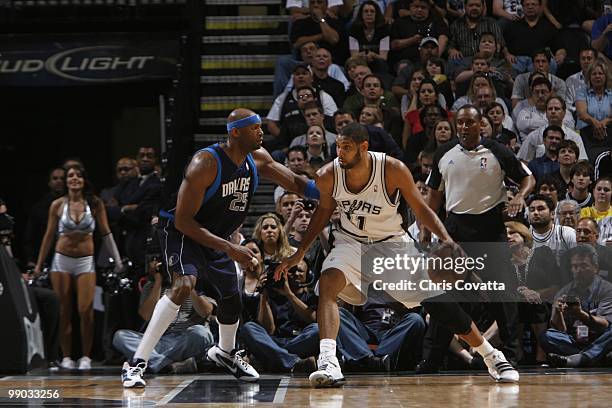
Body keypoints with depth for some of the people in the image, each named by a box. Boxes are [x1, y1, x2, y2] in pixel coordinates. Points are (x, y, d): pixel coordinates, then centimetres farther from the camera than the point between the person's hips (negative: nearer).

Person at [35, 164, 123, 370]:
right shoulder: (57, 205, 0)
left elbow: (106, 233, 5)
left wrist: (117, 259, 3)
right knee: (63, 312, 1)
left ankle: (86, 356, 2)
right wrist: (39, 264, 9)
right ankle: (66, 357, 8)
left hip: (86, 261, -1)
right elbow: (49, 236, 8)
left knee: (86, 310, -10)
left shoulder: (95, 204, -1)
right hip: (62, 260, 1)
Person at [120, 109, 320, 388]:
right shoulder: (206, 164, -29)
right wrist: (228, 248, -32)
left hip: (217, 239, 8)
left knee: (231, 300, 19)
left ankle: (225, 352, 51)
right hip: (183, 233, -8)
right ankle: (137, 362, -31)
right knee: (184, 285, -32)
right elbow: (183, 220, -29)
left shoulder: (257, 159, -7)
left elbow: (296, 183, 6)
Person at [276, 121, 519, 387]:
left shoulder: (393, 170, -24)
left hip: (392, 242, -1)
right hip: (352, 242, 1)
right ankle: (327, 364, -38)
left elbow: (420, 209, -11)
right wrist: (300, 253, 4)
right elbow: (324, 211, 5)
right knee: (327, 283, -30)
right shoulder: (328, 176, -17)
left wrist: (447, 241, -23)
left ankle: (492, 357, 18)